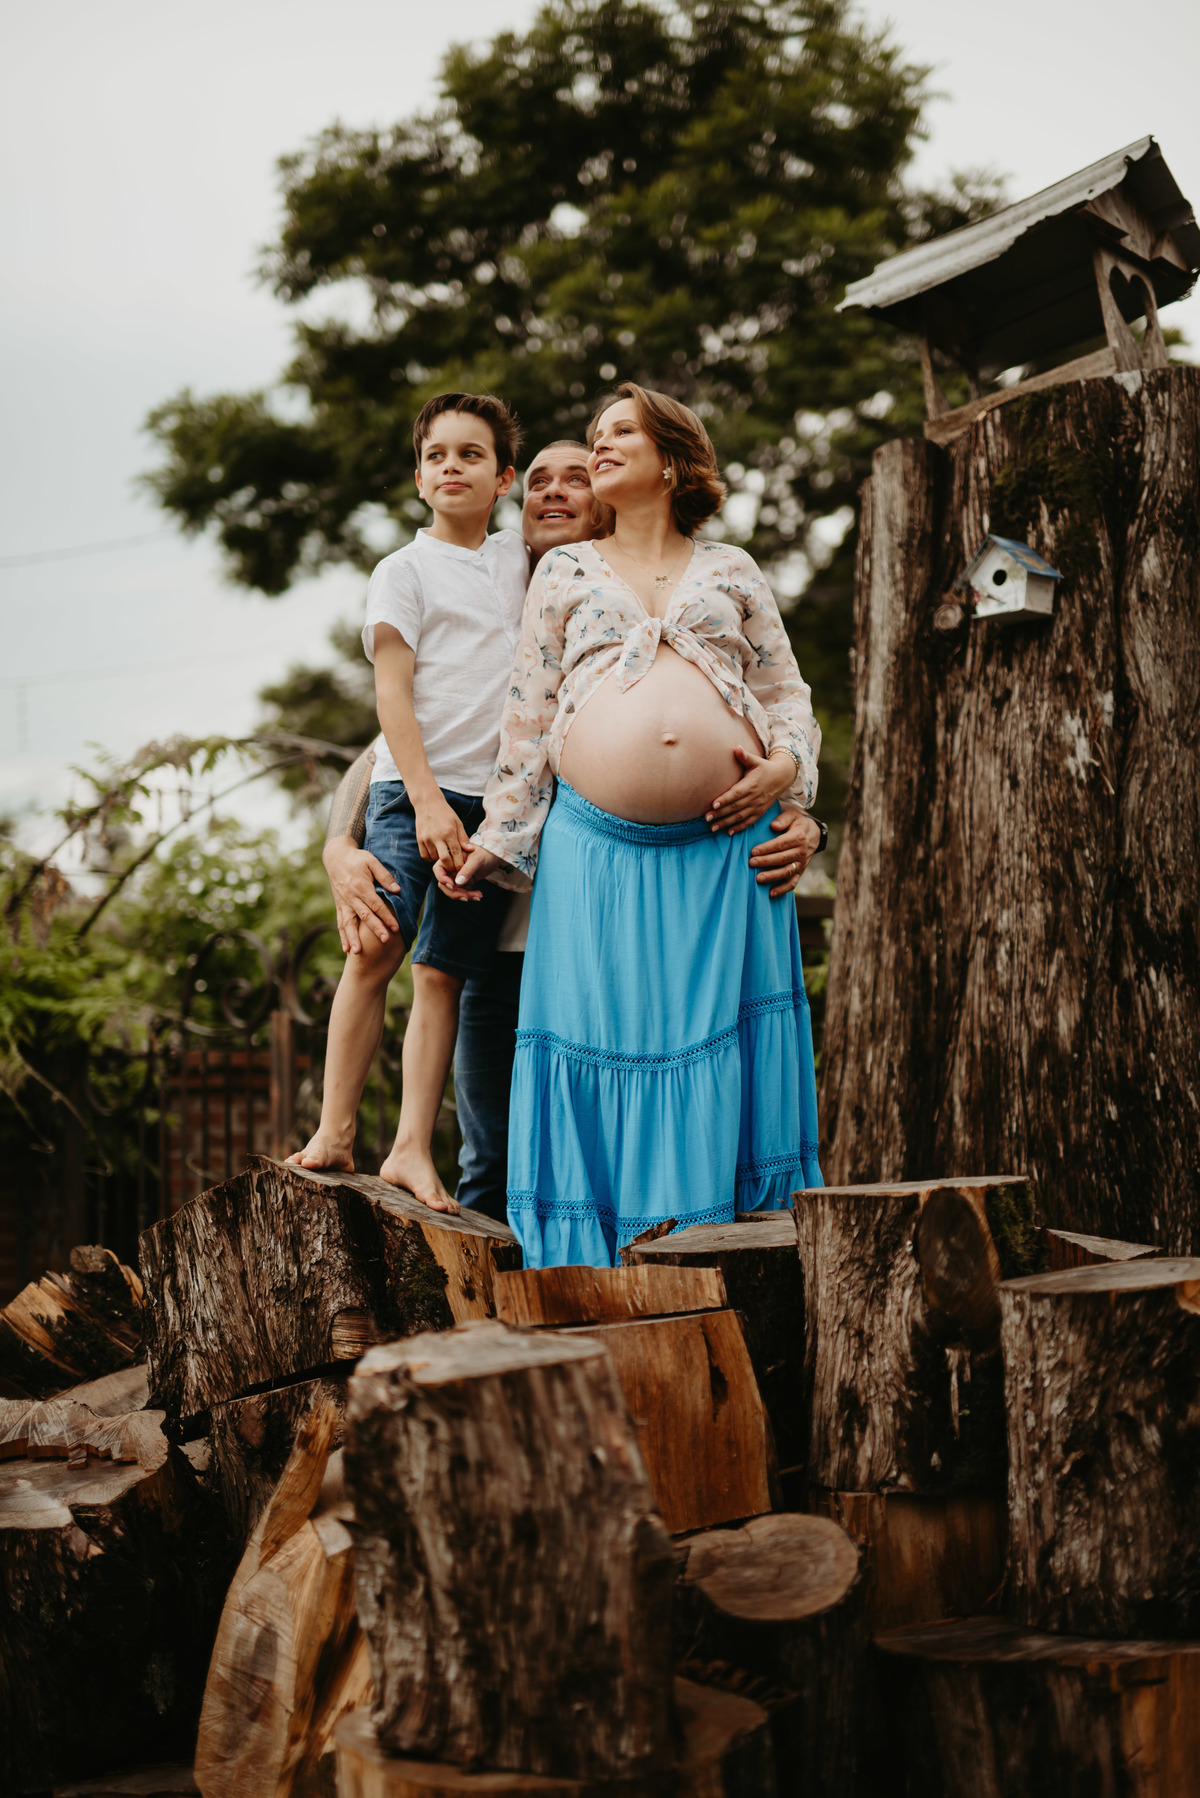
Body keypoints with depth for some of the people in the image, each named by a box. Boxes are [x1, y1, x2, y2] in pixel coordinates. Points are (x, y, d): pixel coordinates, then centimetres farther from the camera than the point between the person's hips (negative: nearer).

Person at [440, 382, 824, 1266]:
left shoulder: (730, 570, 16)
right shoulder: (564, 572, 16)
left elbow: (787, 692, 15)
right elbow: (529, 718, 13)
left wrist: (784, 767, -6)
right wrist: (497, 841, 7)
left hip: (726, 843, 0)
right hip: (599, 848, 0)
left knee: (724, 1037, -1)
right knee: (607, 1031, -3)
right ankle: (609, 1257, 2)